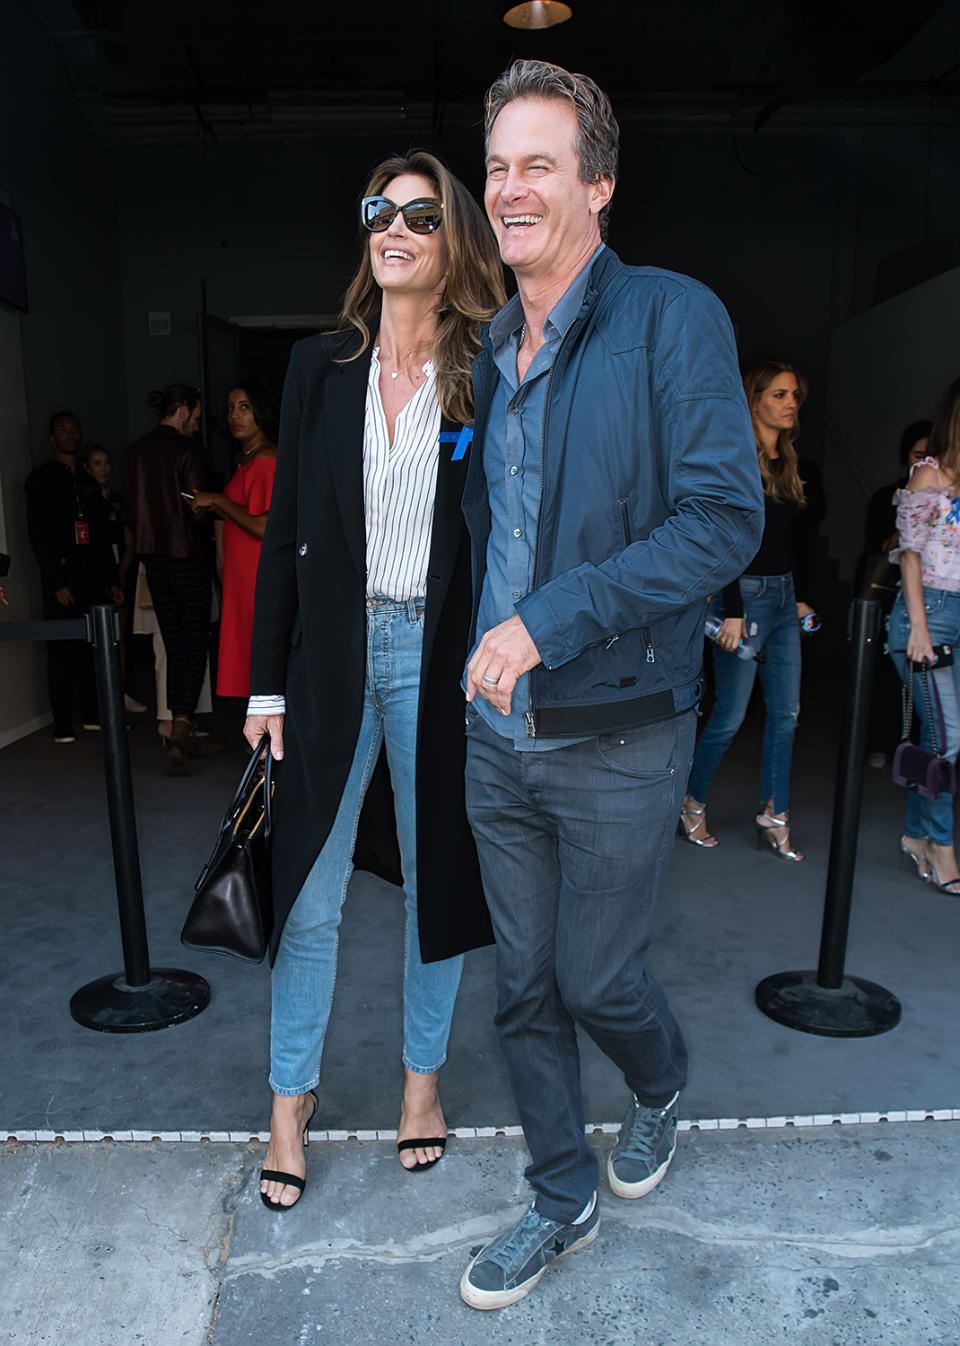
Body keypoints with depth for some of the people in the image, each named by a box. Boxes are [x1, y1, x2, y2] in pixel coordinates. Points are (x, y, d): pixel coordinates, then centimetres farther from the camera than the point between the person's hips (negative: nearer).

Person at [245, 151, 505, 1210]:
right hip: (332, 655, 2)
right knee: (309, 894, 7)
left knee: (435, 875, 12)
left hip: (439, 660, -1)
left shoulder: (488, 380, 0)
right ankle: (291, 1098, 28)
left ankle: (422, 1073, 34)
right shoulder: (320, 367, 6)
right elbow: (285, 533, 5)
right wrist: (267, 683, 2)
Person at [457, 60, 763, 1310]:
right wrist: (470, 661, 11)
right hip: (497, 736, 6)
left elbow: (725, 518, -19)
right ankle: (561, 1198, 39)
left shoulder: (673, 317, -10)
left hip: (617, 739, -5)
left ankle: (662, 1089, 47)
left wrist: (550, 617, -24)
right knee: (523, 987, 15)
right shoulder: (487, 348, 10)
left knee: (596, 980, 10)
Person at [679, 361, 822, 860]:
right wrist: (733, 612, -18)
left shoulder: (798, 468, 14)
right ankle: (691, 805, 17)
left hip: (784, 597, 8)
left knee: (786, 712, 7)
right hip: (745, 595, -7)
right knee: (731, 714, -2)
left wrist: (801, 596, 15)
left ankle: (774, 819, 16)